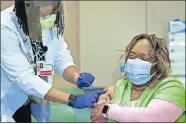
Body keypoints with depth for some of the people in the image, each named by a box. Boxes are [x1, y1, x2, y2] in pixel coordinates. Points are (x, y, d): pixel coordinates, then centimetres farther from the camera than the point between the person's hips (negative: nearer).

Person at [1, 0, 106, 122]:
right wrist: (73, 100, -35)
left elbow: (62, 59, -3)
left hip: (29, 103, 5)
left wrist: (77, 77, -25)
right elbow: (24, 78, -30)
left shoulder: (51, 23, -9)